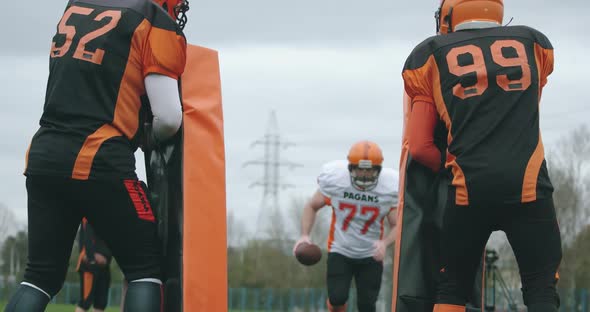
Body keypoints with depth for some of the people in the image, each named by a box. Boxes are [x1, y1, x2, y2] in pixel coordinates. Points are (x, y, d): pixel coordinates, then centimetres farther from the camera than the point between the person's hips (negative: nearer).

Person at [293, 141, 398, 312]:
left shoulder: (390, 188, -15)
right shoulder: (334, 179, -16)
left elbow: (398, 225, -8)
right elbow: (312, 206, 0)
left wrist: (385, 243, -30)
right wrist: (305, 235, -16)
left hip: (371, 254, 1)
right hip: (340, 251, -1)